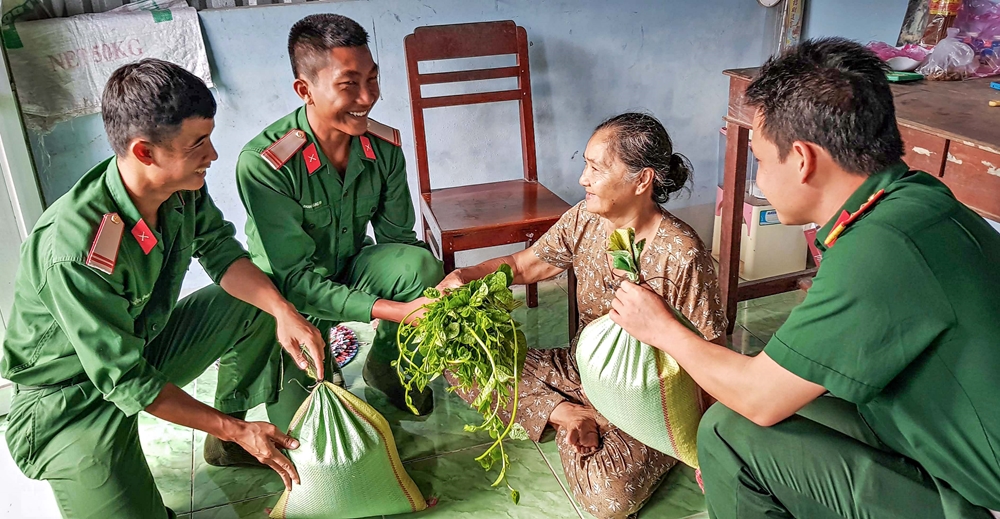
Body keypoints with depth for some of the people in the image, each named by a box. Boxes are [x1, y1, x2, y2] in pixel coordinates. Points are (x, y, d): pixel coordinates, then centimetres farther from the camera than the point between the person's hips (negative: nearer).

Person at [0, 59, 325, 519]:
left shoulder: (182, 186, -16)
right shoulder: (74, 249, -35)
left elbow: (222, 255, -1)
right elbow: (125, 381, -28)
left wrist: (283, 311, -20)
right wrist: (236, 432, -22)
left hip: (146, 345, 7)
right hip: (69, 394, -7)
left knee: (259, 304, -1)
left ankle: (235, 410, 18)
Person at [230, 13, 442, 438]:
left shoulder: (384, 146, -14)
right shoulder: (262, 164, -30)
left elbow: (398, 238, -7)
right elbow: (297, 279, -28)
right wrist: (395, 310, -38)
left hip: (351, 269, 4)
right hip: (290, 294, -3)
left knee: (422, 266, -29)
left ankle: (386, 368, 2)